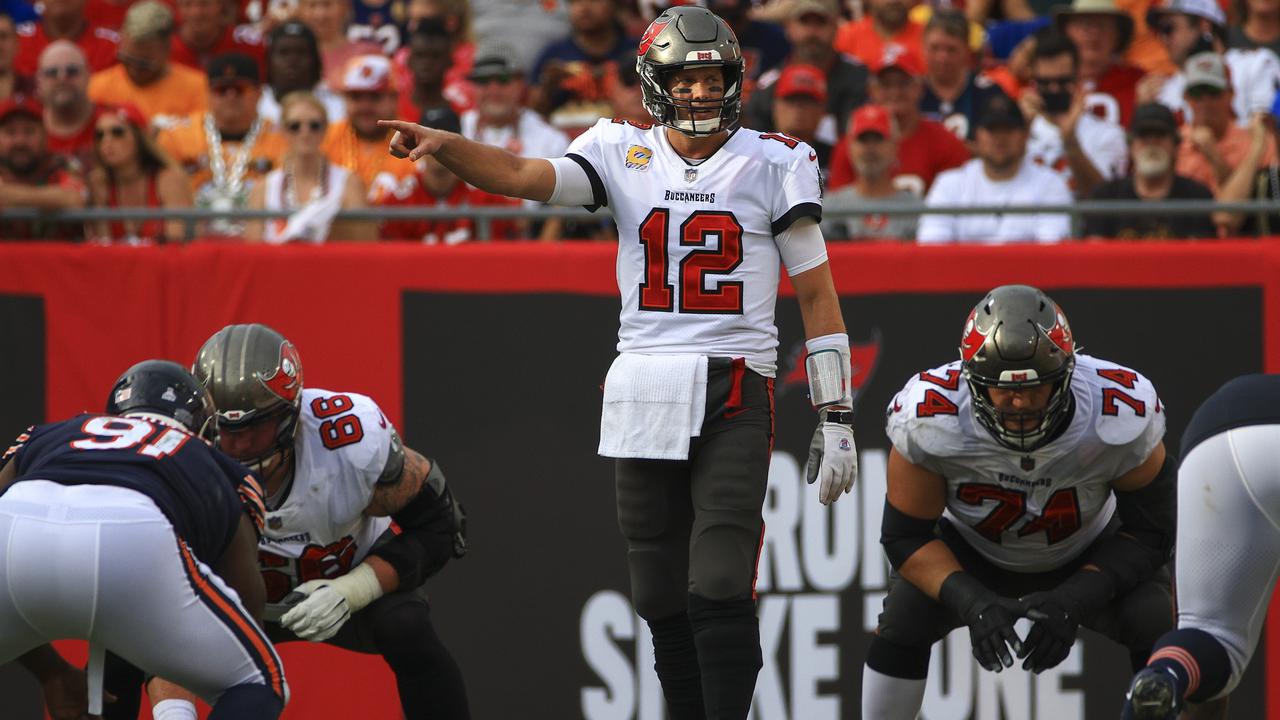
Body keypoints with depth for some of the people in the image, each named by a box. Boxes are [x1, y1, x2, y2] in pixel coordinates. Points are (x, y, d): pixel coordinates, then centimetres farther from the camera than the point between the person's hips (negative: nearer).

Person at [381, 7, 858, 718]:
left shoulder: (774, 165, 2)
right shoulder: (624, 154, 7)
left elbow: (817, 293, 4)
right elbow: (521, 176, -7)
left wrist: (836, 418, 1)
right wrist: (440, 144, -27)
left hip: (733, 392, -3)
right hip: (642, 390, 3)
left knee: (719, 591, -14)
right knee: (662, 598, 7)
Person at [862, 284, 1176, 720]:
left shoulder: (1121, 419, -34)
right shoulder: (929, 422, -33)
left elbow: (1150, 532, -20)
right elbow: (906, 537, -21)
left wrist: (1071, 602, -33)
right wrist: (972, 602, -38)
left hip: (1089, 555, 0)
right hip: (971, 549, 0)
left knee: (1156, 624, -24)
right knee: (903, 619, -23)